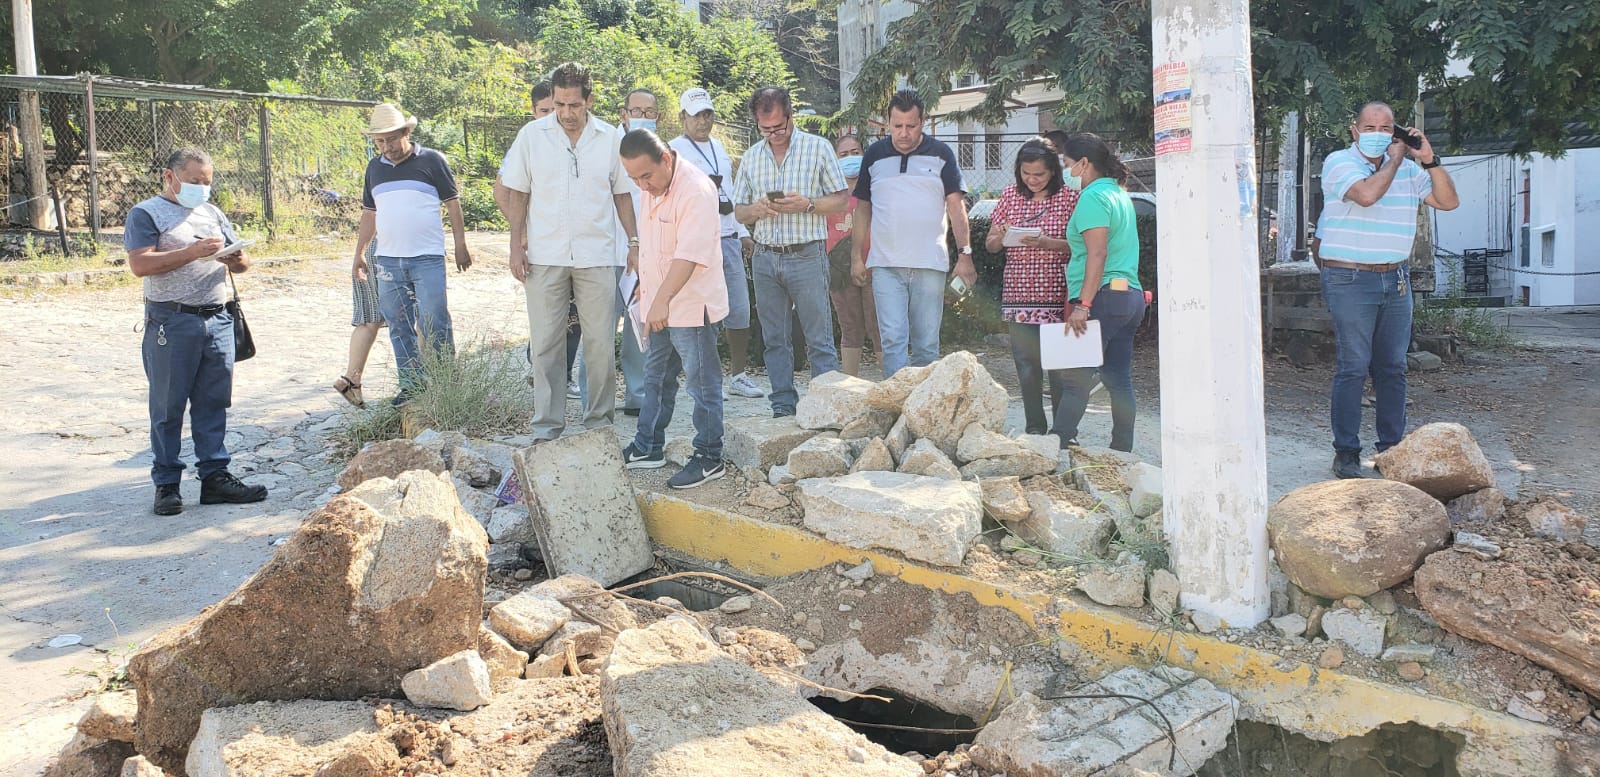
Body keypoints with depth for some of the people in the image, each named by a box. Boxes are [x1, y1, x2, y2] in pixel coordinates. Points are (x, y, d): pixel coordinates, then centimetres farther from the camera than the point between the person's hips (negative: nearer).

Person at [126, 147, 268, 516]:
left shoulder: (212, 214, 19)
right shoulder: (146, 214, 0)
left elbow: (240, 260, 18)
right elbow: (139, 264, -13)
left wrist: (237, 260, -7)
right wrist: (192, 252, -21)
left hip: (218, 320, 5)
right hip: (171, 322, -5)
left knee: (213, 403, 7)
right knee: (168, 406, 1)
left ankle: (215, 475, 13)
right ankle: (166, 483, 8)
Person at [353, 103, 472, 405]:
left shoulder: (431, 160, -1)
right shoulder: (375, 167, 13)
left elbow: (452, 203, 1)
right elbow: (369, 213, 20)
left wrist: (461, 246, -2)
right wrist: (359, 254, 18)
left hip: (427, 258, -5)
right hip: (387, 260, 5)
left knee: (434, 323, -6)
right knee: (399, 326, 7)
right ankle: (411, 383, 14)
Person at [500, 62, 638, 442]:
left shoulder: (611, 138, 3)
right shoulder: (532, 135, 1)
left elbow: (622, 193, 10)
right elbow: (518, 194, 5)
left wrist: (634, 242, 4)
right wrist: (516, 246, -1)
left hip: (596, 257, 0)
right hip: (544, 256, 0)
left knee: (601, 345, 4)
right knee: (545, 344, 5)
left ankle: (599, 419, 18)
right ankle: (547, 425, 13)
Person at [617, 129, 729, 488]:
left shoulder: (696, 191, -23)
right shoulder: (651, 189, 6)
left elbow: (689, 254, -31)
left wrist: (662, 299, -39)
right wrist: (647, 286, 21)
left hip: (692, 305, -9)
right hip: (660, 304, 9)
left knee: (702, 384, 0)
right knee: (656, 378, 18)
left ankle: (709, 459, 10)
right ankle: (648, 448, 31)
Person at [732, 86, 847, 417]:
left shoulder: (818, 148, 1)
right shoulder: (751, 157, 11)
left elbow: (841, 199, 2)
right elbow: (739, 212, 15)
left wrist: (807, 204, -15)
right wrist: (756, 210, -8)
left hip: (806, 256, -4)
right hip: (765, 257, 4)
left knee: (819, 340, -4)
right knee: (774, 339, 8)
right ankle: (783, 407, 16)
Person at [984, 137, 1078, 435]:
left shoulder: (1069, 198, 1)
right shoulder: (1010, 195, 10)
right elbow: (990, 243, 13)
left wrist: (1048, 243, -20)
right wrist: (1002, 238, -10)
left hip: (1056, 296, -3)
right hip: (1018, 295, 3)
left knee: (1059, 364, -4)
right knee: (1026, 365, 7)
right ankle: (1034, 429, 17)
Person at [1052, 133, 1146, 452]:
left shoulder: (1093, 198, -10)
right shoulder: (1119, 194, 20)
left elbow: (1098, 253, -20)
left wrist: (1082, 304, -24)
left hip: (1103, 296, -10)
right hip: (1130, 295, 10)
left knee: (1076, 378, -9)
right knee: (1119, 379, 10)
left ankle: (1058, 446, -10)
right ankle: (1122, 451, 13)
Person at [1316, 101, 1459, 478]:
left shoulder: (1408, 168, 13)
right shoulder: (1338, 163, -5)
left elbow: (1449, 201, 8)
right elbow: (1367, 194, -23)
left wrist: (1429, 160, -3)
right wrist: (1394, 158, -9)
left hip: (1396, 280, 6)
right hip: (1350, 281, -6)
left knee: (1393, 368, 8)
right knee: (1353, 368, -7)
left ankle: (1392, 448, 17)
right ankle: (1346, 453, -1)